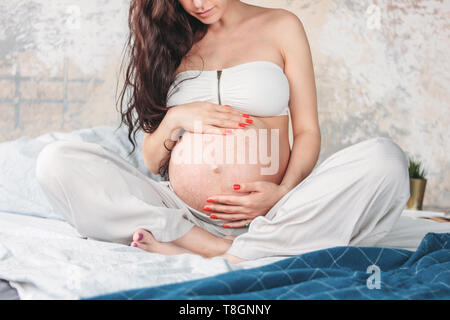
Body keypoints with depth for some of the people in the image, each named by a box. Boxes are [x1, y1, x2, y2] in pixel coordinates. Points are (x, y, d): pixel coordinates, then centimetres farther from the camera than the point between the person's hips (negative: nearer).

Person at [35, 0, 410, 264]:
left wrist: (284, 192, -14)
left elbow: (308, 131, 5)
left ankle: (235, 257, -27)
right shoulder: (173, 44, 16)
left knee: (386, 159, -25)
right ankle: (213, 247, -24)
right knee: (56, 161, -16)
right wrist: (175, 119, -6)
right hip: (180, 214, 2)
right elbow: (152, 161, 15)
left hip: (265, 214, -1)